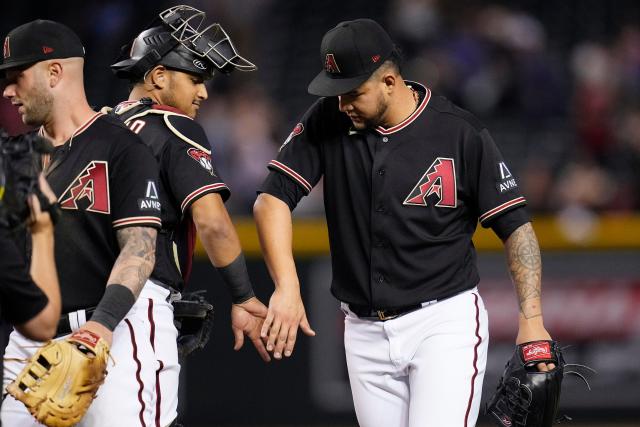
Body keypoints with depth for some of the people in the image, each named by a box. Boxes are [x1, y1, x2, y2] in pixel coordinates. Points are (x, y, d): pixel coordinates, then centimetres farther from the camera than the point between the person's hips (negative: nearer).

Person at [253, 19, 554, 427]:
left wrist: (531, 320, -16)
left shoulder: (461, 133, -9)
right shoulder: (329, 122, -1)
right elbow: (273, 197, -5)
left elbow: (516, 226, -5)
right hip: (364, 331, 4)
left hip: (445, 321, -4)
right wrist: (287, 286, -20)